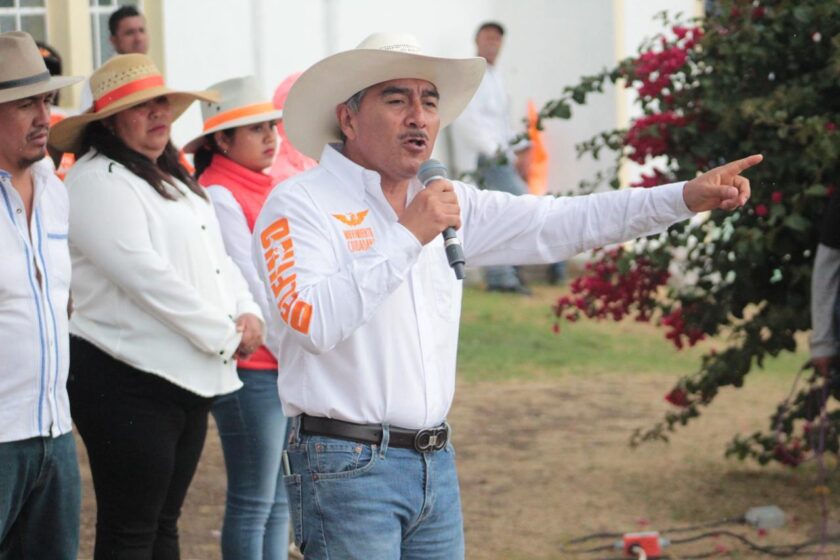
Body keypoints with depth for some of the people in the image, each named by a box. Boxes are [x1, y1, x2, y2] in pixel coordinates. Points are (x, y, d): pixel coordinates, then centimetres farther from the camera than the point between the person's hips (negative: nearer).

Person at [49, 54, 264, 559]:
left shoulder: (173, 181, 17)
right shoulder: (97, 181, -12)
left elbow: (218, 258, 20)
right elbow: (146, 276, -20)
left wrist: (249, 312, -1)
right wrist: (225, 336, -14)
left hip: (189, 381, 9)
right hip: (130, 384, -9)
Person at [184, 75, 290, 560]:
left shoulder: (265, 188, 15)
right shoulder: (218, 196, -11)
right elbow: (249, 284, -14)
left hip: (288, 362, 8)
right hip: (251, 367, -8)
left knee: (280, 500, 12)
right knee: (253, 502, -2)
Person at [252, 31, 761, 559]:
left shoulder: (447, 203, 12)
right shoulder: (298, 205, -8)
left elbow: (563, 223, 10)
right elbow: (312, 322, -23)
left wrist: (683, 198, 2)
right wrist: (407, 236, -21)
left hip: (437, 461, 7)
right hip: (347, 467, -7)